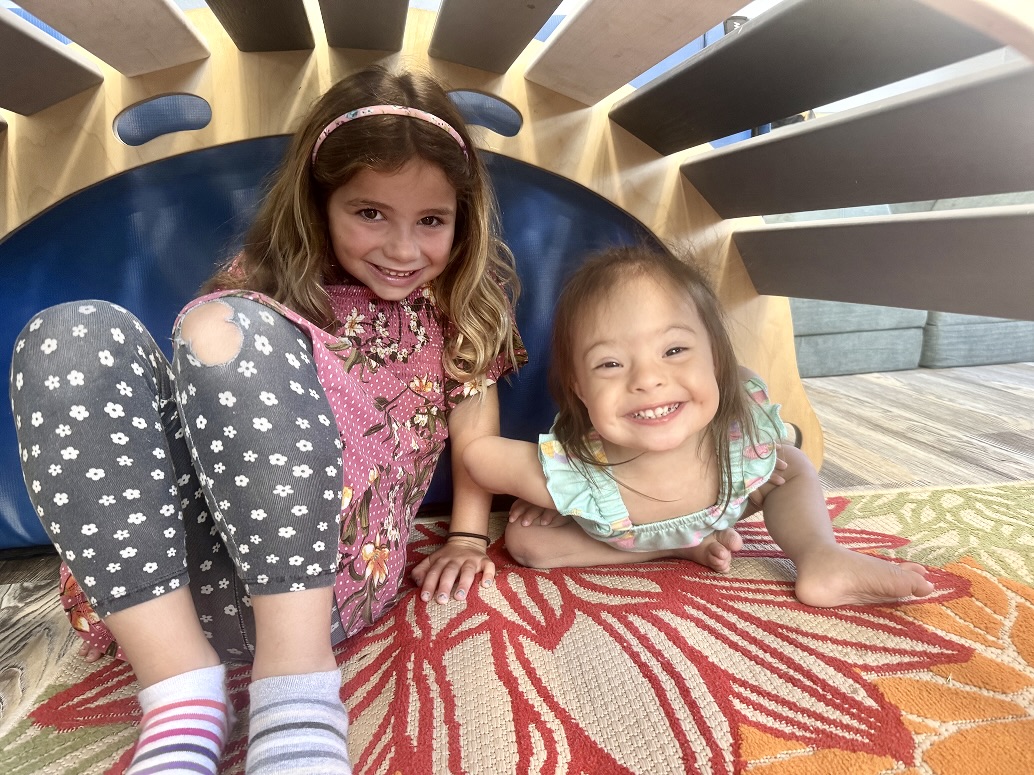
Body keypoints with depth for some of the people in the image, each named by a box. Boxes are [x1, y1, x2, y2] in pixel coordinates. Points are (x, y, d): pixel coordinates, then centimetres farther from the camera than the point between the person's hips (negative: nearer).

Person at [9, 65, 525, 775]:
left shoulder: (461, 305, 13)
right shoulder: (267, 281, 14)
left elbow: (475, 422, 8)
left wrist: (468, 539, -1)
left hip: (322, 580, -3)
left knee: (236, 330, -24)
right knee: (75, 337, -18)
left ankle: (298, 689, -28)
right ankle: (183, 698, -25)